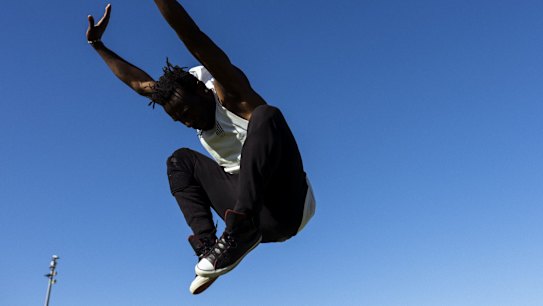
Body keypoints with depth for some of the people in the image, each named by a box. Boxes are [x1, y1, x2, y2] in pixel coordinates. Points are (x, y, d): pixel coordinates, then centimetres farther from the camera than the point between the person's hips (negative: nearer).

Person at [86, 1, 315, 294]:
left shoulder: (229, 93, -7)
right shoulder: (194, 115, 13)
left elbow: (195, 41, -22)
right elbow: (138, 82, 21)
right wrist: (98, 45, 27)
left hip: (289, 207, -7)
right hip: (258, 219, 8)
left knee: (265, 115, -29)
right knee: (181, 159, 12)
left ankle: (239, 231, -37)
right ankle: (207, 244, -8)